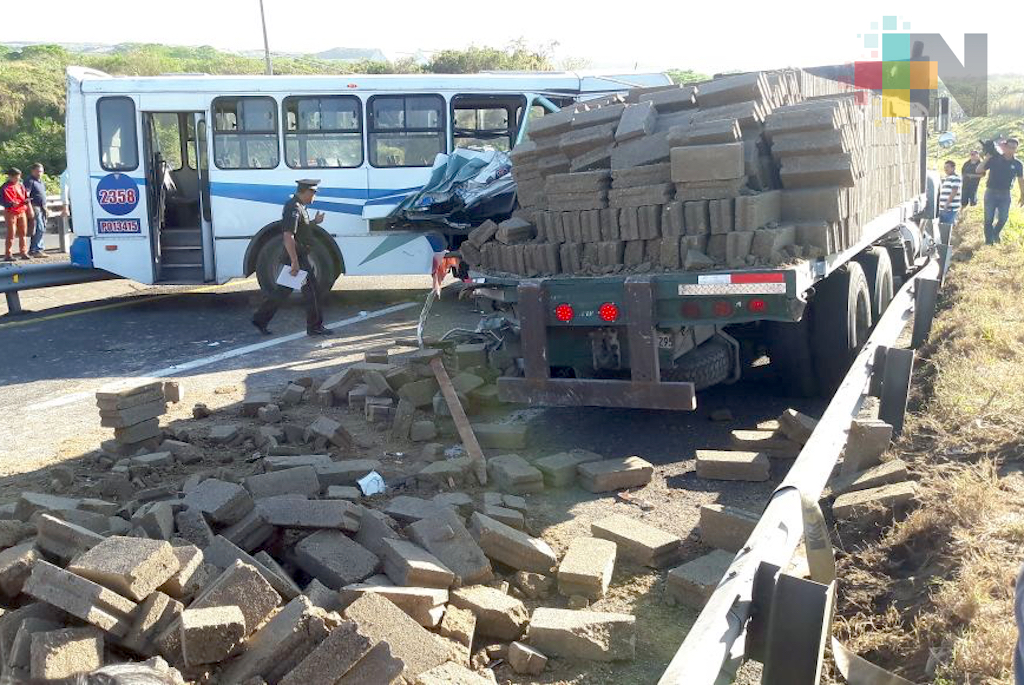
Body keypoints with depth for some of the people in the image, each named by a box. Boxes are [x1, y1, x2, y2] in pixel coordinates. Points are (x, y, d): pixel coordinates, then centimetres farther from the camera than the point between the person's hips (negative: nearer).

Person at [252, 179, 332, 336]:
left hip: (297, 257, 10)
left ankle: (260, 319, 19)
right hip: (297, 257, -10)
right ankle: (315, 327, 5)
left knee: (283, 290, 14)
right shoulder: (294, 208, -19)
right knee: (311, 291, -3)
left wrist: (314, 222, 16)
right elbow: (288, 236, -27)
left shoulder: (299, 207, 14)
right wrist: (295, 262, -30)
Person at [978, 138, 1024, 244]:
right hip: (991, 192, -2)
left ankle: (995, 234, 33)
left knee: (1003, 218, 5)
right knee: (989, 218, 3)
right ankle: (989, 240, 13)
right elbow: (979, 170, -8)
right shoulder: (994, 159, -7)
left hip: (1005, 194, 2)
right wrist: (986, 159, -23)